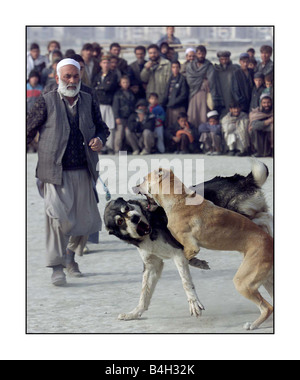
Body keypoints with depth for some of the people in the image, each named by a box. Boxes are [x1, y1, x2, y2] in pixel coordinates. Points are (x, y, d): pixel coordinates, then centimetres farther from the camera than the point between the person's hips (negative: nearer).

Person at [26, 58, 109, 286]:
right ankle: (57, 267, -8)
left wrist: (99, 139, -3)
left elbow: (102, 127, 21)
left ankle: (70, 257, 33)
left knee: (86, 220, 8)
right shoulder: (46, 102, 0)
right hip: (55, 172, -4)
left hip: (83, 172, 4)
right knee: (58, 218, -16)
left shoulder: (88, 101, 11)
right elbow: (28, 131, 2)